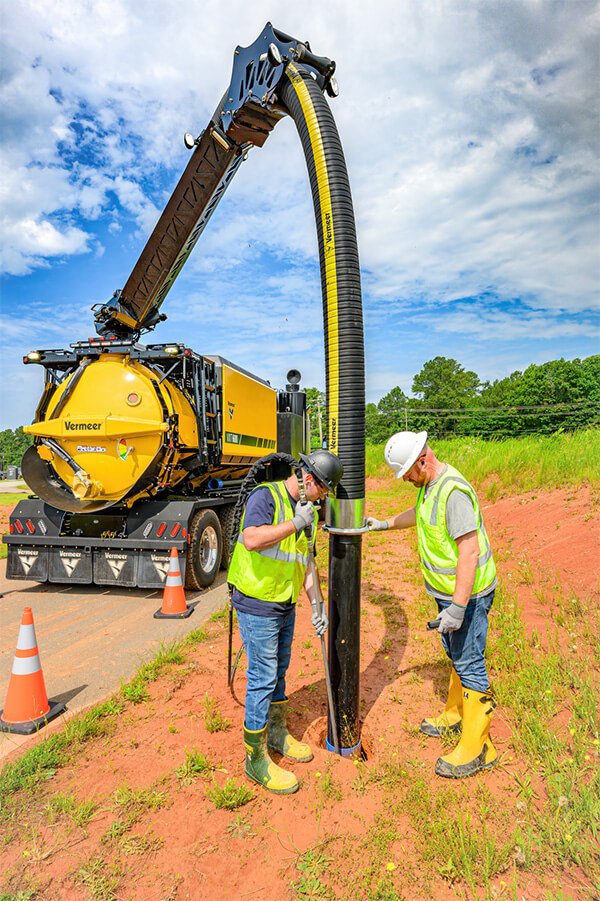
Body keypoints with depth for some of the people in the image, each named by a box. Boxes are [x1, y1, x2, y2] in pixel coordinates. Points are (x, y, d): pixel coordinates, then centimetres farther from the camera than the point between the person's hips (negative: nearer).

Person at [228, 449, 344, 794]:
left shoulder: (306, 510, 8)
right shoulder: (266, 497, -18)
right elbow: (252, 539, -36)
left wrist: (316, 604, 11)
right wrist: (295, 523, -28)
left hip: (286, 606, 8)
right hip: (257, 605, -8)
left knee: (279, 671, 22)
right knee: (262, 679, 0)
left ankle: (277, 733, 42)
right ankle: (256, 759, 16)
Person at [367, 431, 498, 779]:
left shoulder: (454, 491, -27)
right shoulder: (430, 483, 4)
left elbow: (469, 552, -31)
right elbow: (420, 514, 27)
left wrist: (457, 607, -32)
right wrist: (384, 523, 28)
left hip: (467, 593, -10)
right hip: (448, 590, 10)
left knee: (469, 664, 0)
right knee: (456, 655, 24)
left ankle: (477, 748, 14)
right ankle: (456, 714, 43)